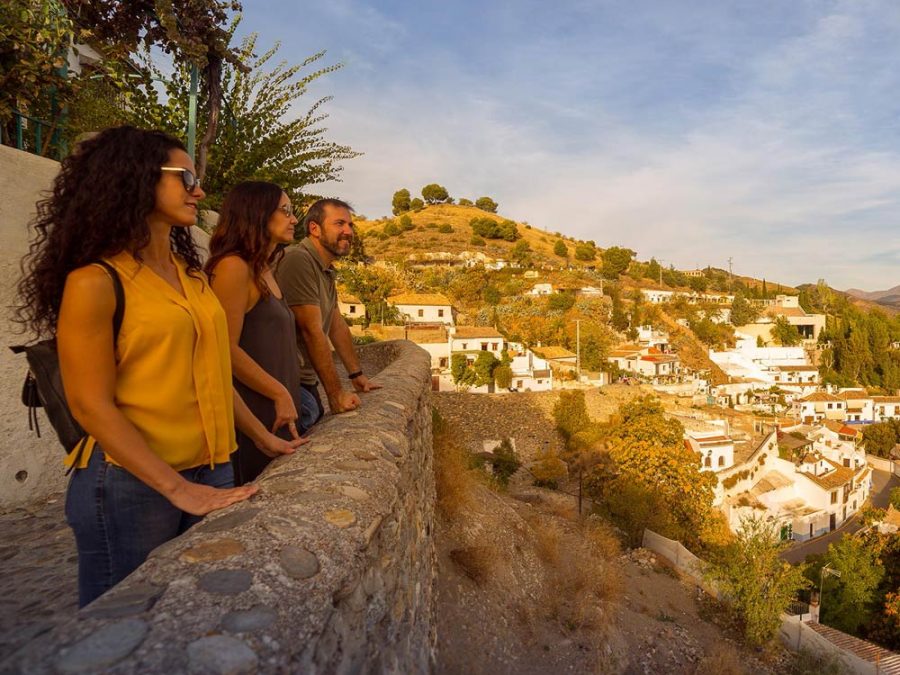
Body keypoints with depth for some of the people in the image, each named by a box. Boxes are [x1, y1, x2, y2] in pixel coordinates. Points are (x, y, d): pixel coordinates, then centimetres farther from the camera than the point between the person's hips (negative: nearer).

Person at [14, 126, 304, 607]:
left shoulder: (192, 274, 9)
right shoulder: (96, 282, -11)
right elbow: (91, 406, -14)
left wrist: (263, 437, 13)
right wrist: (177, 488, -20)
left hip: (211, 472, 7)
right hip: (132, 484, -6)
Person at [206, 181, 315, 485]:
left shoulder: (264, 271, 15)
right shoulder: (234, 266, -12)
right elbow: (227, 349, -17)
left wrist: (289, 396, 13)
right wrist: (280, 394, -14)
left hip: (278, 414, 9)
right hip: (252, 413, -8)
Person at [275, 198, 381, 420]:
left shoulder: (327, 269, 12)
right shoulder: (299, 260, -19)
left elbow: (337, 324, 16)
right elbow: (312, 331, -22)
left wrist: (357, 375, 16)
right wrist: (336, 393, -20)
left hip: (308, 381, 9)